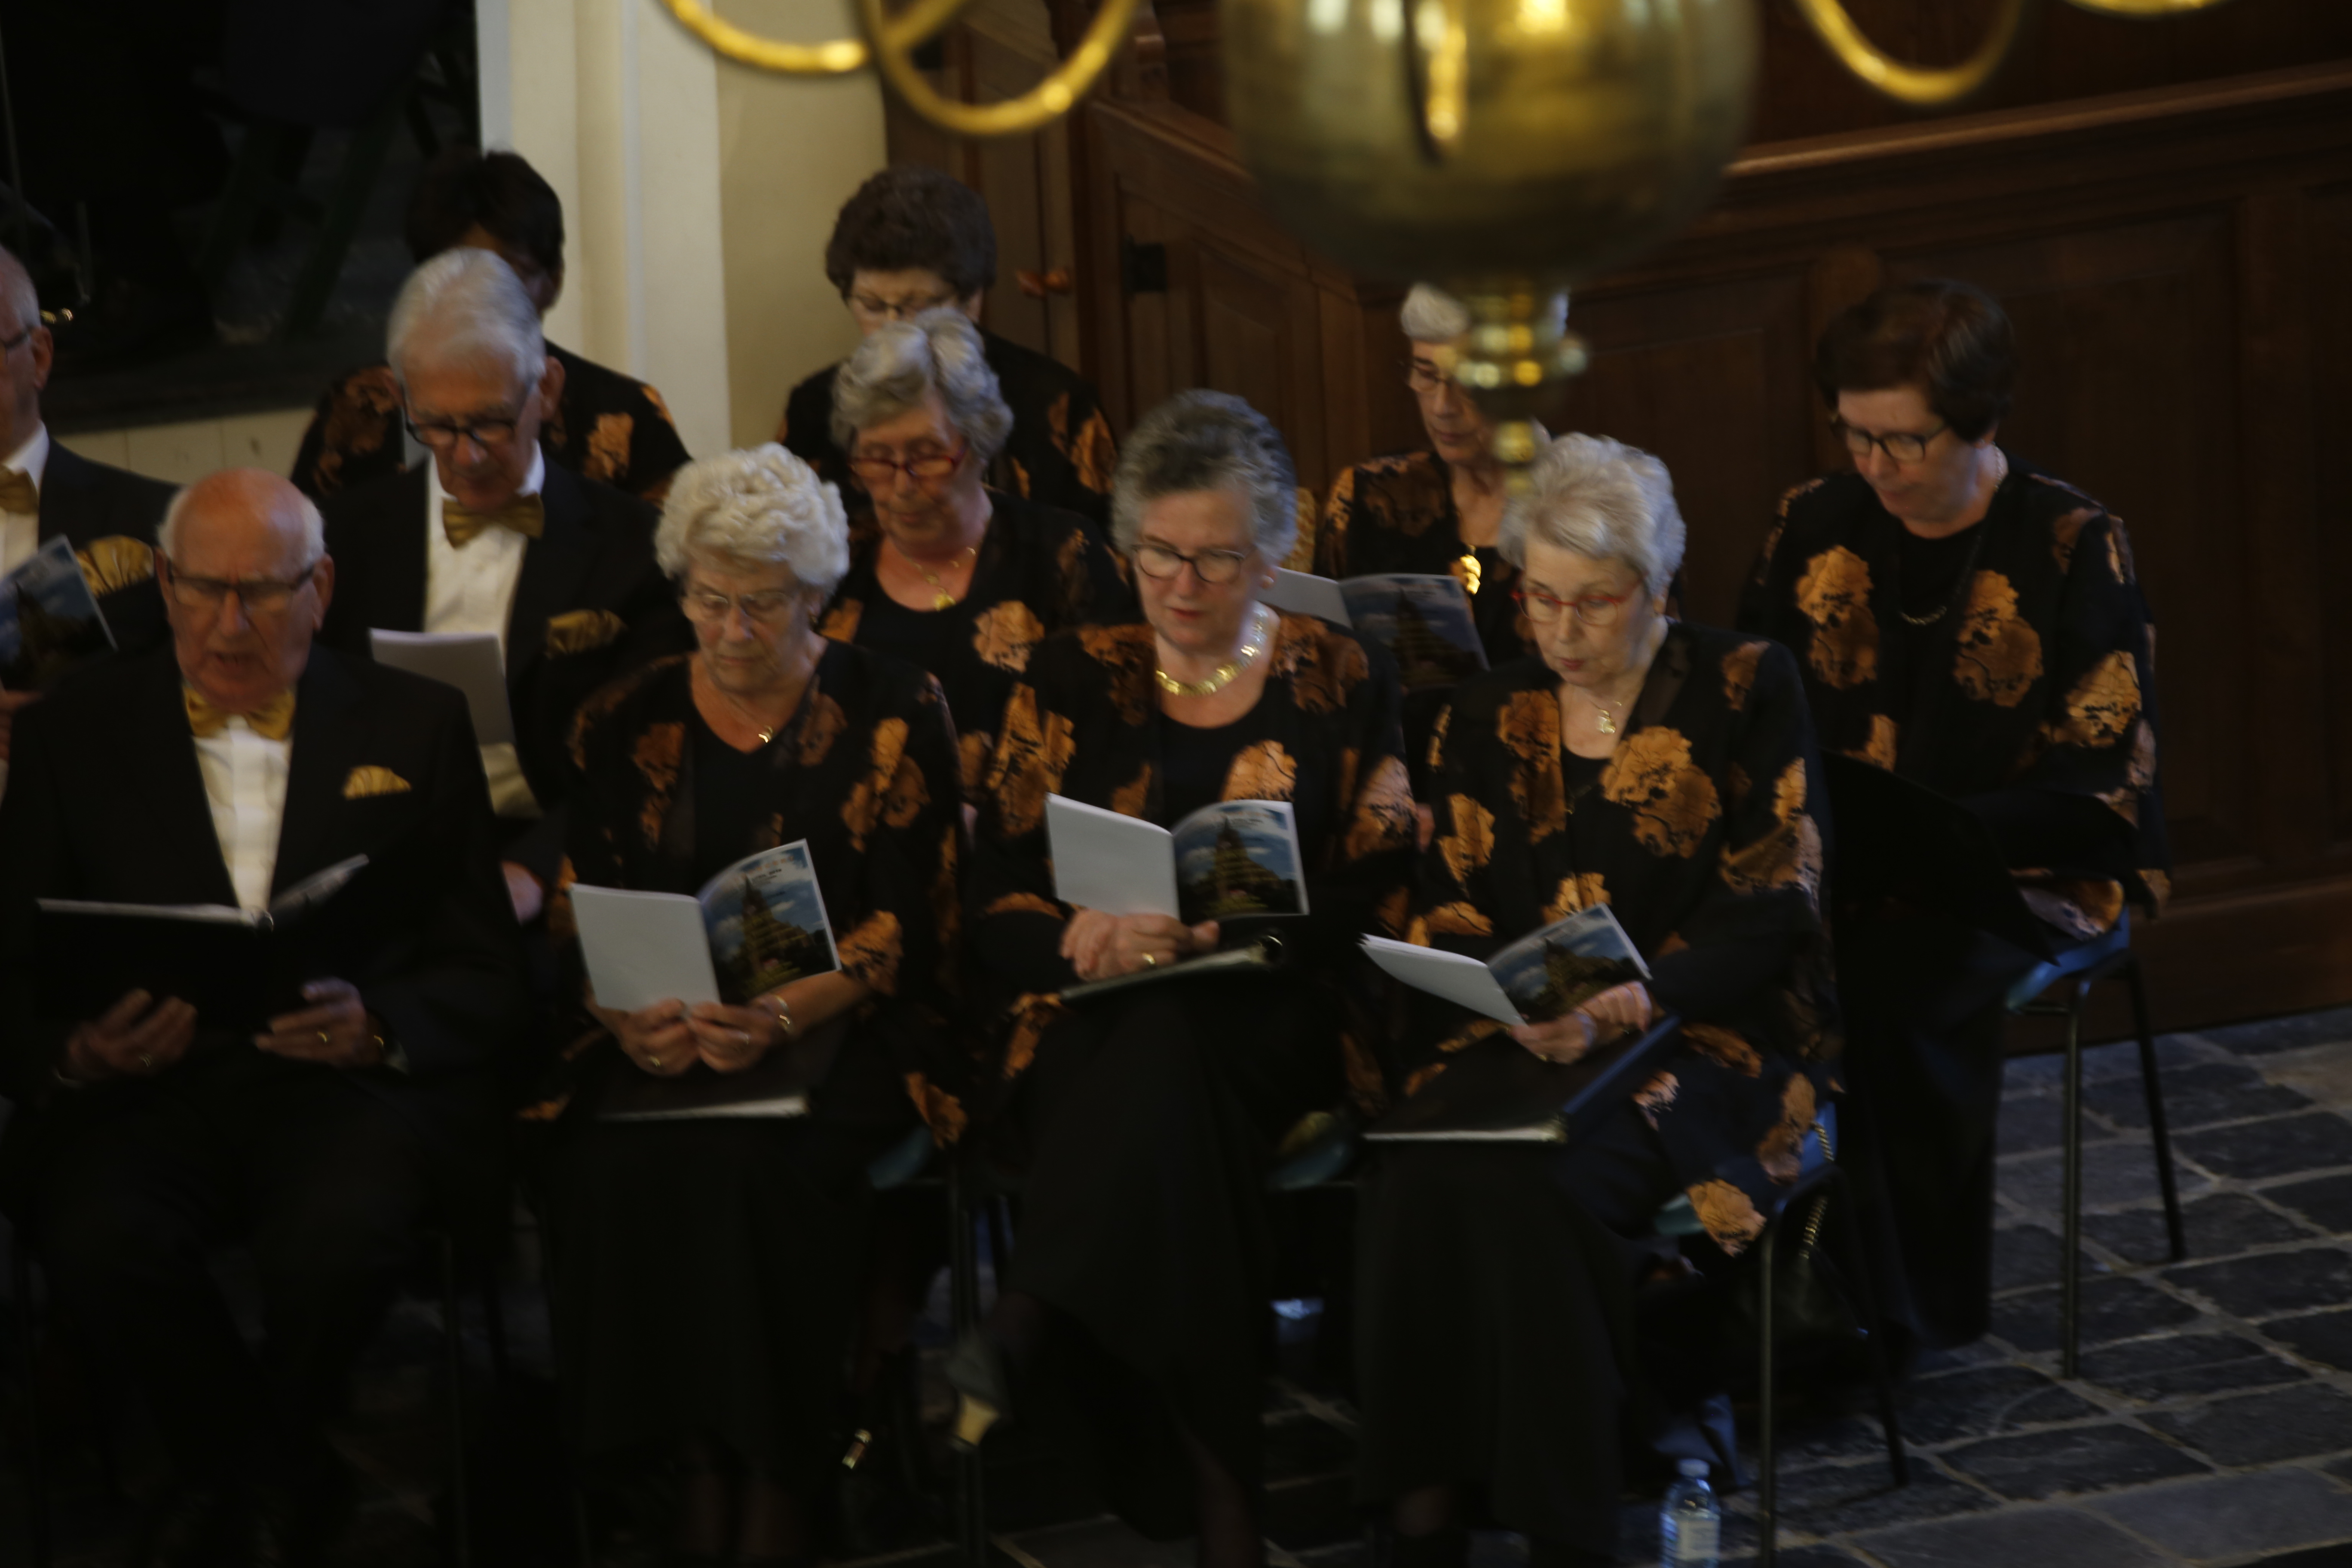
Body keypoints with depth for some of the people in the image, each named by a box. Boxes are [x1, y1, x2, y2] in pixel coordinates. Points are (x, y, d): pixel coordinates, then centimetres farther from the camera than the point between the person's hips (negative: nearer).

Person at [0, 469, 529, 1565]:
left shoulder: (414, 726, 12)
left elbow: (487, 971, 9)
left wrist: (378, 1026, -14)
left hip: (347, 1079, -1)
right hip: (147, 1091, 1)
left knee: (338, 1236, -36)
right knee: (99, 1243, -33)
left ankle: (239, 1475, 0)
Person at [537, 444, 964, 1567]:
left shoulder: (892, 715, 3)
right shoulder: (625, 724, 11)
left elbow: (908, 927, -4)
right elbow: (580, 918, 7)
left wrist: (784, 1016, -22)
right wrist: (624, 1016, -16)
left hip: (840, 1032, -3)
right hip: (663, 1041, 3)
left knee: (761, 1165, -34)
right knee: (611, 1167, -29)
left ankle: (777, 1474, -21)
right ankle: (695, 1467, -19)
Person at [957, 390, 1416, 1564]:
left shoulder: (1339, 681, 10)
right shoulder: (1071, 681, 13)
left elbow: (1375, 895, 1)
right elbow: (998, 900, 7)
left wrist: (1203, 927, -15)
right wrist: (1094, 937, -17)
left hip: (1281, 1023, -1)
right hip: (1095, 1025, 1)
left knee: (1170, 1042, -38)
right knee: (1161, 1076, -37)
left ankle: (1027, 1334, -45)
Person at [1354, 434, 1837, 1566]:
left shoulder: (1747, 691, 2)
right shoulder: (1485, 717, 14)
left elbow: (1772, 910, -4)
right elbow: (1448, 917, 8)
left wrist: (1645, 994, -21)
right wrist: (1516, 1004, -16)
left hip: (1707, 1041, -3)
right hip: (1517, 1044, 3)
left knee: (1529, 1182, -35)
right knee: (1412, 1180, -32)